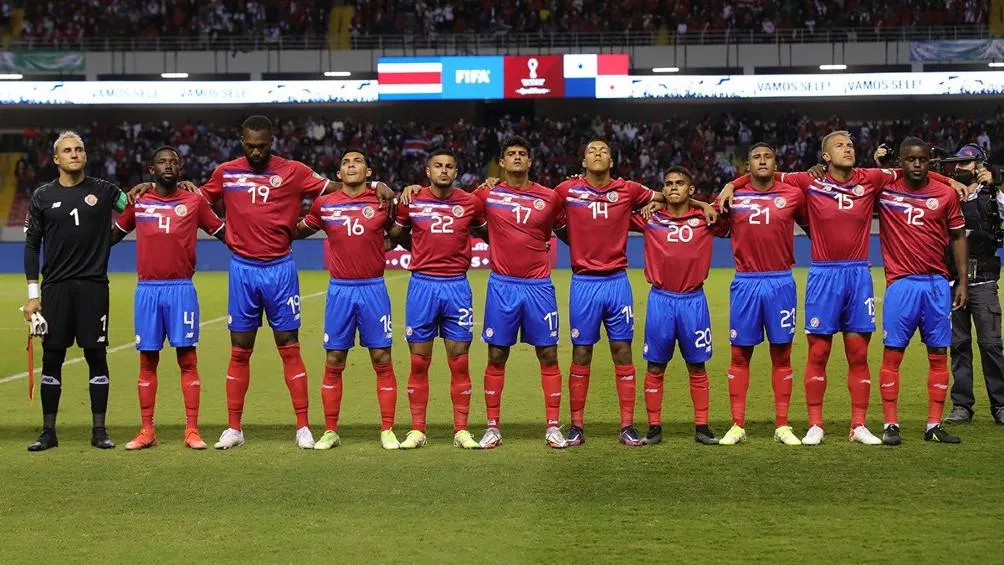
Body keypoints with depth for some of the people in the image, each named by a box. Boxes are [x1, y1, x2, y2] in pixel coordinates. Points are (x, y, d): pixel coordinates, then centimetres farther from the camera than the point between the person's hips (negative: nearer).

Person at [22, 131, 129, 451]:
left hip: (93, 286, -1)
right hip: (55, 287, 1)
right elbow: (32, 246, 8)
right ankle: (48, 432, 11)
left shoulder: (103, 191, 5)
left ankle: (99, 431, 8)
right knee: (52, 357, 2)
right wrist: (33, 294, 3)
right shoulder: (42, 197, 7)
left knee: (96, 356, 0)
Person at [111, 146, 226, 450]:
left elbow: (224, 233, 9)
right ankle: (146, 431, 11)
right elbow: (114, 235, 21)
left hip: (181, 288, -1)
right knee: (147, 361, 5)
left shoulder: (194, 201, 4)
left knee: (188, 359, -2)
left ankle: (192, 430, 1)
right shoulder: (137, 201, 9)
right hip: (147, 288, 2)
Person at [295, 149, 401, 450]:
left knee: (382, 360, -1)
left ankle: (388, 431, 6)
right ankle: (330, 432, 11)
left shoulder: (382, 202, 1)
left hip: (373, 289, -1)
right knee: (334, 361, 3)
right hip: (339, 289, 1)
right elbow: (298, 231, 19)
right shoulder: (324, 204, 5)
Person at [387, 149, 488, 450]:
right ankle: (417, 430, 9)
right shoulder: (412, 202, 2)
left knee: (460, 362, 1)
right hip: (422, 285, 0)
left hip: (457, 286, 0)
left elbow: (485, 233, 19)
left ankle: (461, 431, 7)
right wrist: (424, 253, 13)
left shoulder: (470, 203, 3)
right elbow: (396, 235, 15)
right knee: (419, 362, 3)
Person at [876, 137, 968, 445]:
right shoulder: (884, 189, 0)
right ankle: (891, 424, 2)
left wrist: (963, 282, 7)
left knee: (939, 354, 4)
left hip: (937, 284, 2)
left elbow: (958, 237, 10)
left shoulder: (946, 194, 3)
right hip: (901, 284, -2)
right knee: (892, 353, -3)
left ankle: (934, 425, 11)